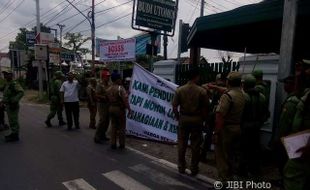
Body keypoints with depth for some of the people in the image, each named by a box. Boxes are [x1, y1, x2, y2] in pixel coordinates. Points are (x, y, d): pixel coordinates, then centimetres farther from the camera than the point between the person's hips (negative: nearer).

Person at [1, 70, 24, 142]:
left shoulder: (14, 84, -14)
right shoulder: (7, 84, 16)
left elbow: (21, 92, -28)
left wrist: (14, 101, -32)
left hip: (13, 106, -10)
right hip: (8, 106, 10)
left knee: (14, 121, -4)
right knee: (11, 121, 16)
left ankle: (15, 136, 2)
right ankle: (13, 134, 26)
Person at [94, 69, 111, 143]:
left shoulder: (109, 85, 11)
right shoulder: (100, 85, -9)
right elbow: (97, 95, -17)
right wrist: (105, 97, -21)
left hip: (108, 104, 7)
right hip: (102, 104, -7)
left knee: (107, 120, 10)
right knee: (102, 120, -11)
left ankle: (102, 135, 23)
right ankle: (97, 137, -1)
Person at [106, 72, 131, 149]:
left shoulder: (108, 89, 7)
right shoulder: (120, 88, -15)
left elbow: (108, 99, 8)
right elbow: (125, 99, -20)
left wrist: (111, 106, 14)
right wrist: (129, 108, -15)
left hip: (111, 108, 6)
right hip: (119, 108, -6)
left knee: (113, 126, 13)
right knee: (121, 127, 4)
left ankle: (113, 144, 15)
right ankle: (121, 144, 10)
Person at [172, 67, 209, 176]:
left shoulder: (180, 90, -5)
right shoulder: (202, 91, -10)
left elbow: (174, 106, -4)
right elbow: (205, 108, -7)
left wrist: (178, 117, 8)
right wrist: (203, 118, 8)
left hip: (183, 119, 2)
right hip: (197, 119, -2)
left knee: (181, 144, 13)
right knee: (195, 145, 10)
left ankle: (181, 167, 24)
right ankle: (194, 169, 21)